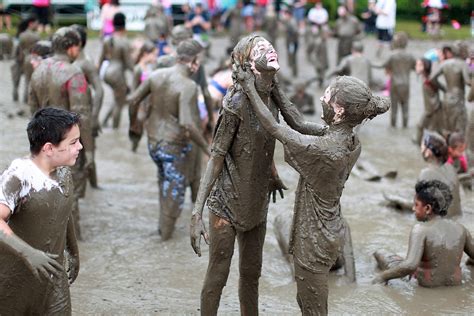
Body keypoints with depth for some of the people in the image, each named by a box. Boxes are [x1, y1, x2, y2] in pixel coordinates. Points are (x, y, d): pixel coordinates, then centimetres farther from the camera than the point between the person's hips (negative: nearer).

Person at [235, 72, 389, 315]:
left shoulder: (324, 149, -31)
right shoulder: (351, 142, -5)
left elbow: (273, 128, -21)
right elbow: (299, 124, 8)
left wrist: (249, 88, -13)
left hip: (314, 240, -8)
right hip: (331, 233, 8)